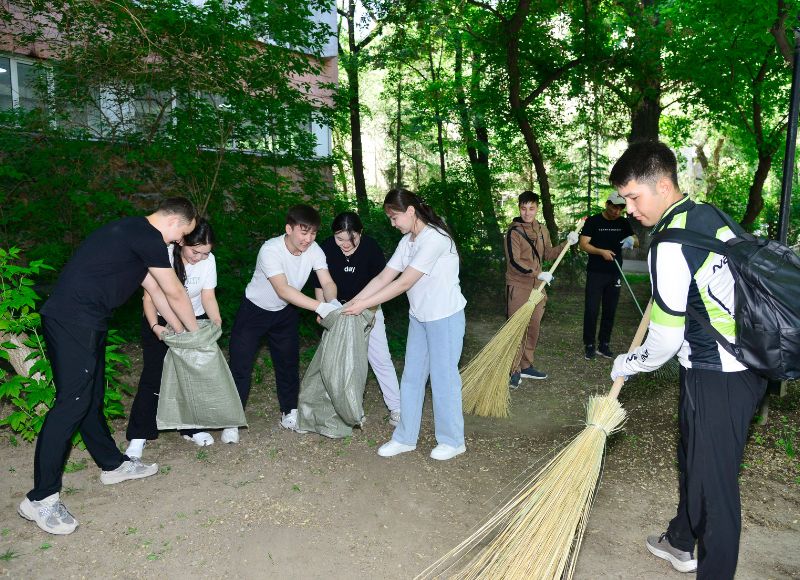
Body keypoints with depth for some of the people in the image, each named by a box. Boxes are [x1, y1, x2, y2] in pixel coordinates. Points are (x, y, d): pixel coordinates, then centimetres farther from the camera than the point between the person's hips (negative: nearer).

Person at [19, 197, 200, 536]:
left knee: (91, 397, 17)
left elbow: (156, 290, 26)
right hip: (73, 321, -11)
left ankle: (112, 464, 30)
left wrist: (180, 331, 30)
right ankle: (41, 499, -2)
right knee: (72, 403, -9)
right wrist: (195, 331, 11)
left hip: (84, 322, 11)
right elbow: (175, 294, -5)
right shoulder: (148, 237, -12)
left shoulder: (135, 234, 20)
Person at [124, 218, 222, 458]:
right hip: (160, 322, -2)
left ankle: (191, 427, 18)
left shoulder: (208, 260, -15)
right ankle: (138, 436, 5)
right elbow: (149, 297, -20)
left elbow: (208, 297, -13)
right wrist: (155, 326, -34)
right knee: (153, 376, -6)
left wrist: (216, 320, -31)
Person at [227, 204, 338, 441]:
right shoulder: (270, 250, -33)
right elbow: (283, 290, -41)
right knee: (240, 365, -4)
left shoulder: (314, 250, -18)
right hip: (254, 310, -4)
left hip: (285, 312, 5)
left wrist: (333, 304, -45)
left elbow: (328, 283, -22)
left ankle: (289, 414, 28)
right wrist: (320, 307, -50)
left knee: (288, 362, 11)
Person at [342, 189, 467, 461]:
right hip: (419, 317, 9)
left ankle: (452, 441, 21)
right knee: (411, 377, 12)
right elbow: (383, 278, 2)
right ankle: (405, 438, 24)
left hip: (445, 317, -8)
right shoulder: (407, 241, 5)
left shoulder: (434, 239, -23)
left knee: (443, 378, 3)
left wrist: (364, 305, -19)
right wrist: (350, 304, -5)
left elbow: (403, 283, -24)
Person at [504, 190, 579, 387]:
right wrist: (539, 274, -22)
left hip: (537, 286, 7)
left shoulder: (542, 230, 10)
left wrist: (566, 243, 4)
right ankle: (514, 371, 3)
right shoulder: (514, 231, -12)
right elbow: (514, 262, -19)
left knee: (533, 328, 11)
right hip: (518, 286, -7)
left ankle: (526, 366, 23)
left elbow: (548, 254, 17)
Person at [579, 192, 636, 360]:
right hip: (595, 273, -4)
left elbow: (635, 239, 13)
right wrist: (601, 251, -25)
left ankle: (604, 344, 17)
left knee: (610, 310, 7)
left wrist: (631, 240, -12)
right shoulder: (593, 221, -6)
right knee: (591, 310, -3)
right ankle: (589, 345, 7)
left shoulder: (623, 223, 7)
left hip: (615, 274, 4)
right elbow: (583, 244, -10)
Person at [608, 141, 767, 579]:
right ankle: (681, 542, 43)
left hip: (718, 378, -10)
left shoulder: (670, 246, -22)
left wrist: (626, 365, -1)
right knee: (693, 457, 24)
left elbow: (665, 340, -18)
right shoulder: (709, 215, 6)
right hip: (744, 362, 10)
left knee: (714, 477, 3)